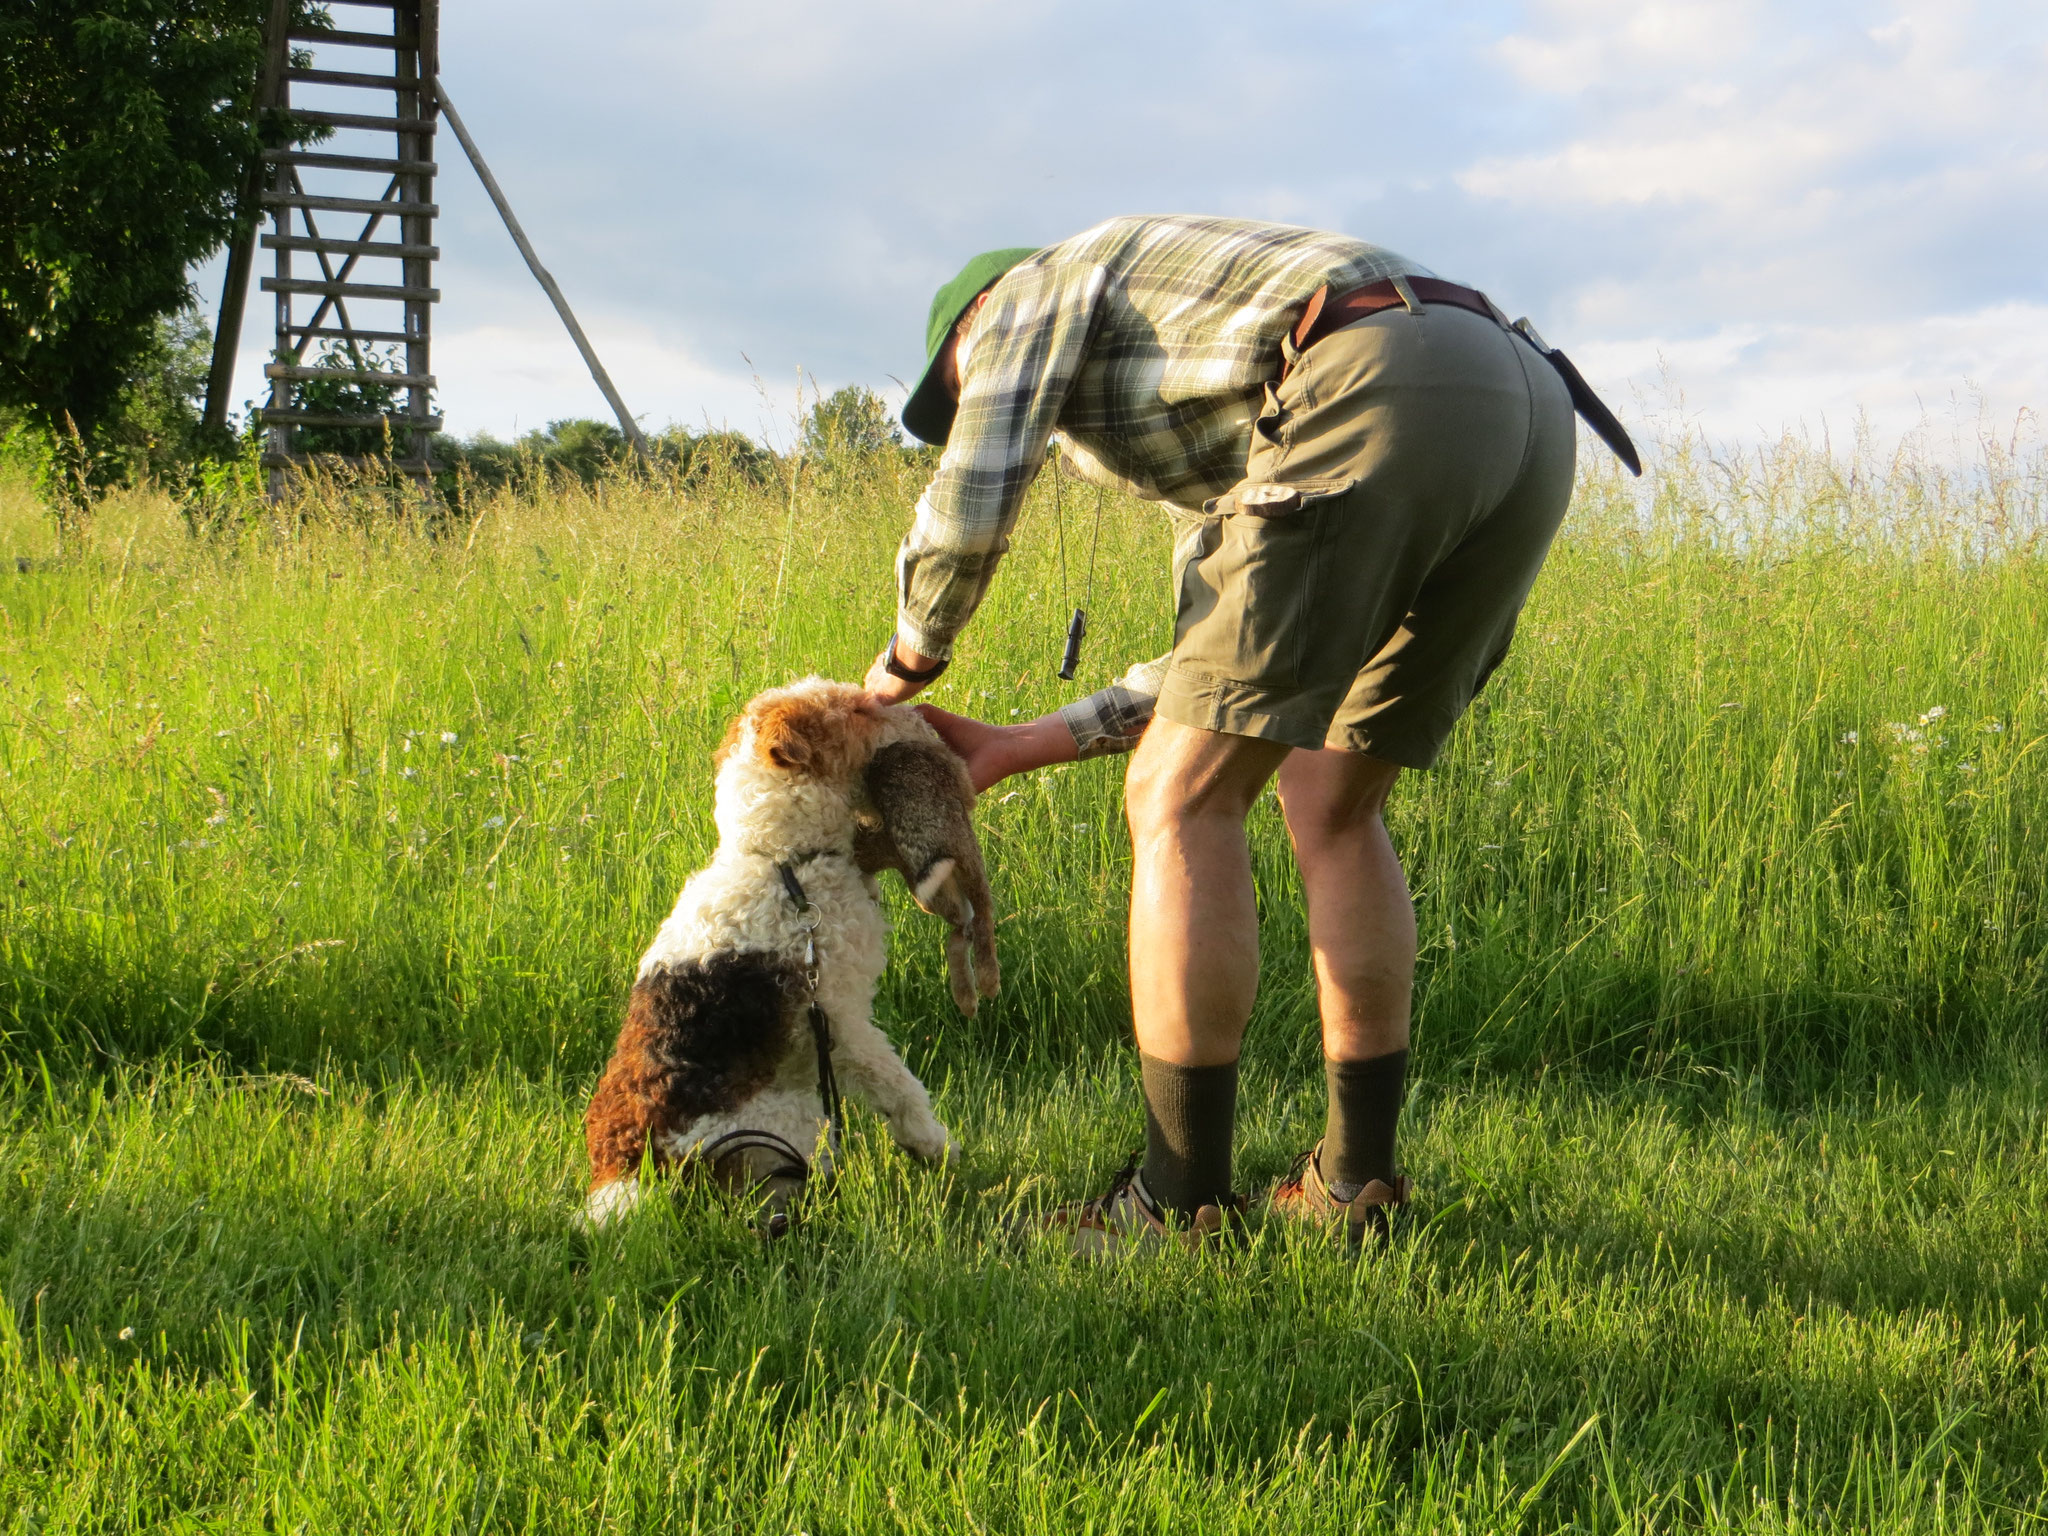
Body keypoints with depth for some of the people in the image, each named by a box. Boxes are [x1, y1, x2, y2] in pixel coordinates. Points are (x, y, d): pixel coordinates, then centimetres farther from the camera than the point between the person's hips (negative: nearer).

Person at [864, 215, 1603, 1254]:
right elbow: (1227, 669, 38)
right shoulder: (1182, 423, 42)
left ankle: (1181, 1204, 3)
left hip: (1376, 400, -9)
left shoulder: (1029, 293, 22)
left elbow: (966, 512, 8)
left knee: (1182, 804, 1)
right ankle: (1357, 1179, 22)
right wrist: (1015, 749, 43)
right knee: (1331, 806, 21)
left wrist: (907, 656, 28)